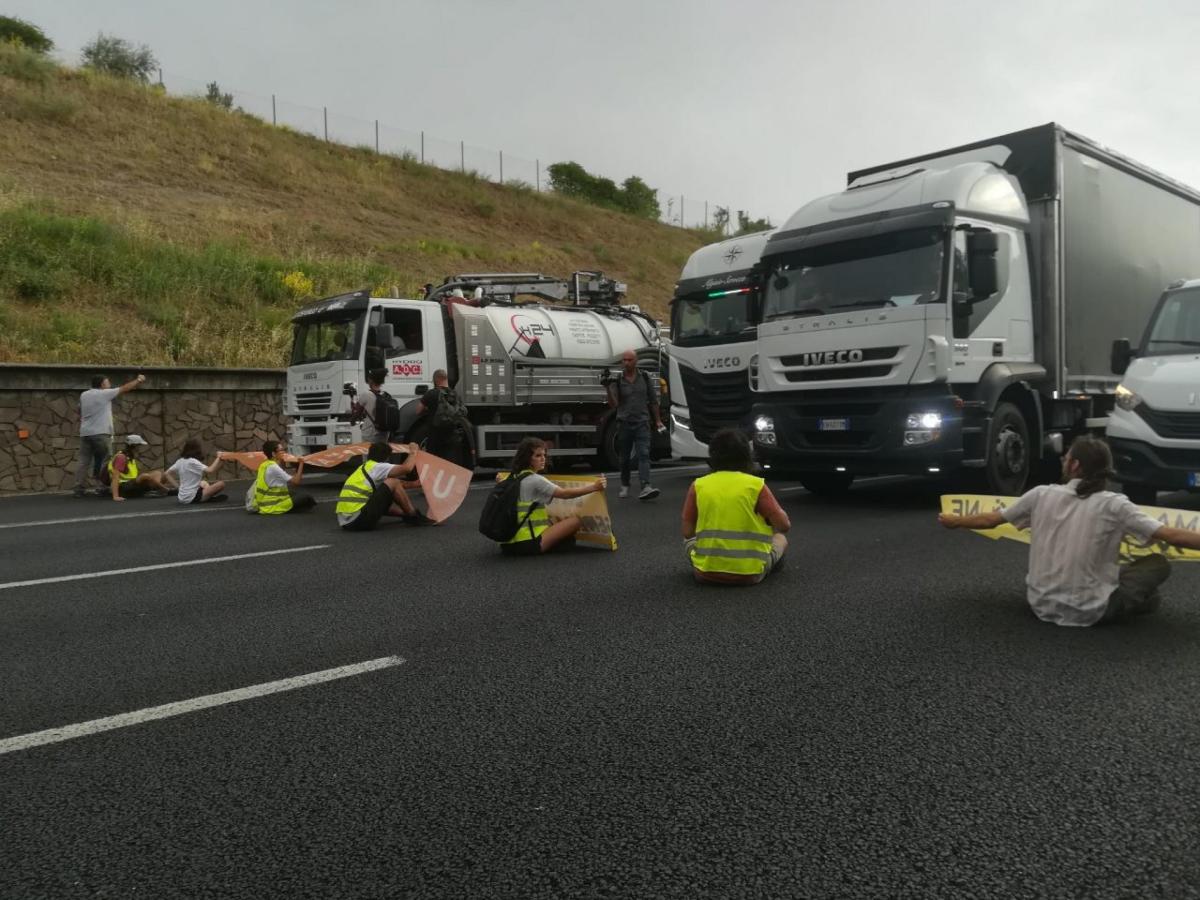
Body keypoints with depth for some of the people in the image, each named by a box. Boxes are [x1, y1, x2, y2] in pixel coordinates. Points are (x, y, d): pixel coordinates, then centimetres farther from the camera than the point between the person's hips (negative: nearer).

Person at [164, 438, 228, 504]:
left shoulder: (180, 461, 6)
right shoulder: (193, 462, -16)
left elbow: (167, 475, 11)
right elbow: (210, 471, -29)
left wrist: (177, 486, 15)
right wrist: (219, 458, -18)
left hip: (182, 498, 8)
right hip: (192, 498, -8)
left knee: (204, 483, 34)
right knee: (221, 484, -13)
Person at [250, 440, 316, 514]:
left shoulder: (265, 465, 10)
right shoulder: (273, 467, -18)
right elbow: (295, 482, -18)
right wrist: (301, 464, -10)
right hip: (272, 506, -9)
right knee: (307, 497, -5)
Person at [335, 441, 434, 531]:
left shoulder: (364, 467, 25)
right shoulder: (377, 467, -3)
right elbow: (406, 468, -15)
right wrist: (413, 453, 3)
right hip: (359, 519, -9)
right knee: (393, 483, -1)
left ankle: (408, 515, 21)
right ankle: (415, 517, 7)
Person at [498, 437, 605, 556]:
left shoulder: (514, 478, 14)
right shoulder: (535, 480, -11)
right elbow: (564, 494, -15)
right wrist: (594, 487, -17)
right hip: (526, 543, -9)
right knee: (576, 520, -10)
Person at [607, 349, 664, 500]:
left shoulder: (644, 377, 4)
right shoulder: (617, 380, -2)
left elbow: (653, 400, 11)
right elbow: (613, 404, -9)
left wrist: (658, 420, 9)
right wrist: (609, 389, -25)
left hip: (642, 422, 0)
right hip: (624, 423, 0)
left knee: (644, 454, -13)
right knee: (624, 457, 9)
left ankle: (646, 487, -24)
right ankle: (625, 486, 26)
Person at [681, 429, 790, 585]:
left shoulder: (698, 486, -2)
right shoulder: (756, 485, -6)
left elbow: (687, 533, 1)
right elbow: (784, 526, -4)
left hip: (706, 572, 1)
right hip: (750, 573, 0)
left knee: (688, 541, 33)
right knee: (780, 539, 27)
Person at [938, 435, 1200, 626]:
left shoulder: (1042, 494, -3)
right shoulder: (1113, 505, -11)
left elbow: (990, 520, 7)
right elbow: (1172, 535, -13)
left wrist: (953, 521, 24)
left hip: (1041, 604, 3)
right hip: (1087, 612, -3)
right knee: (1158, 563, 13)